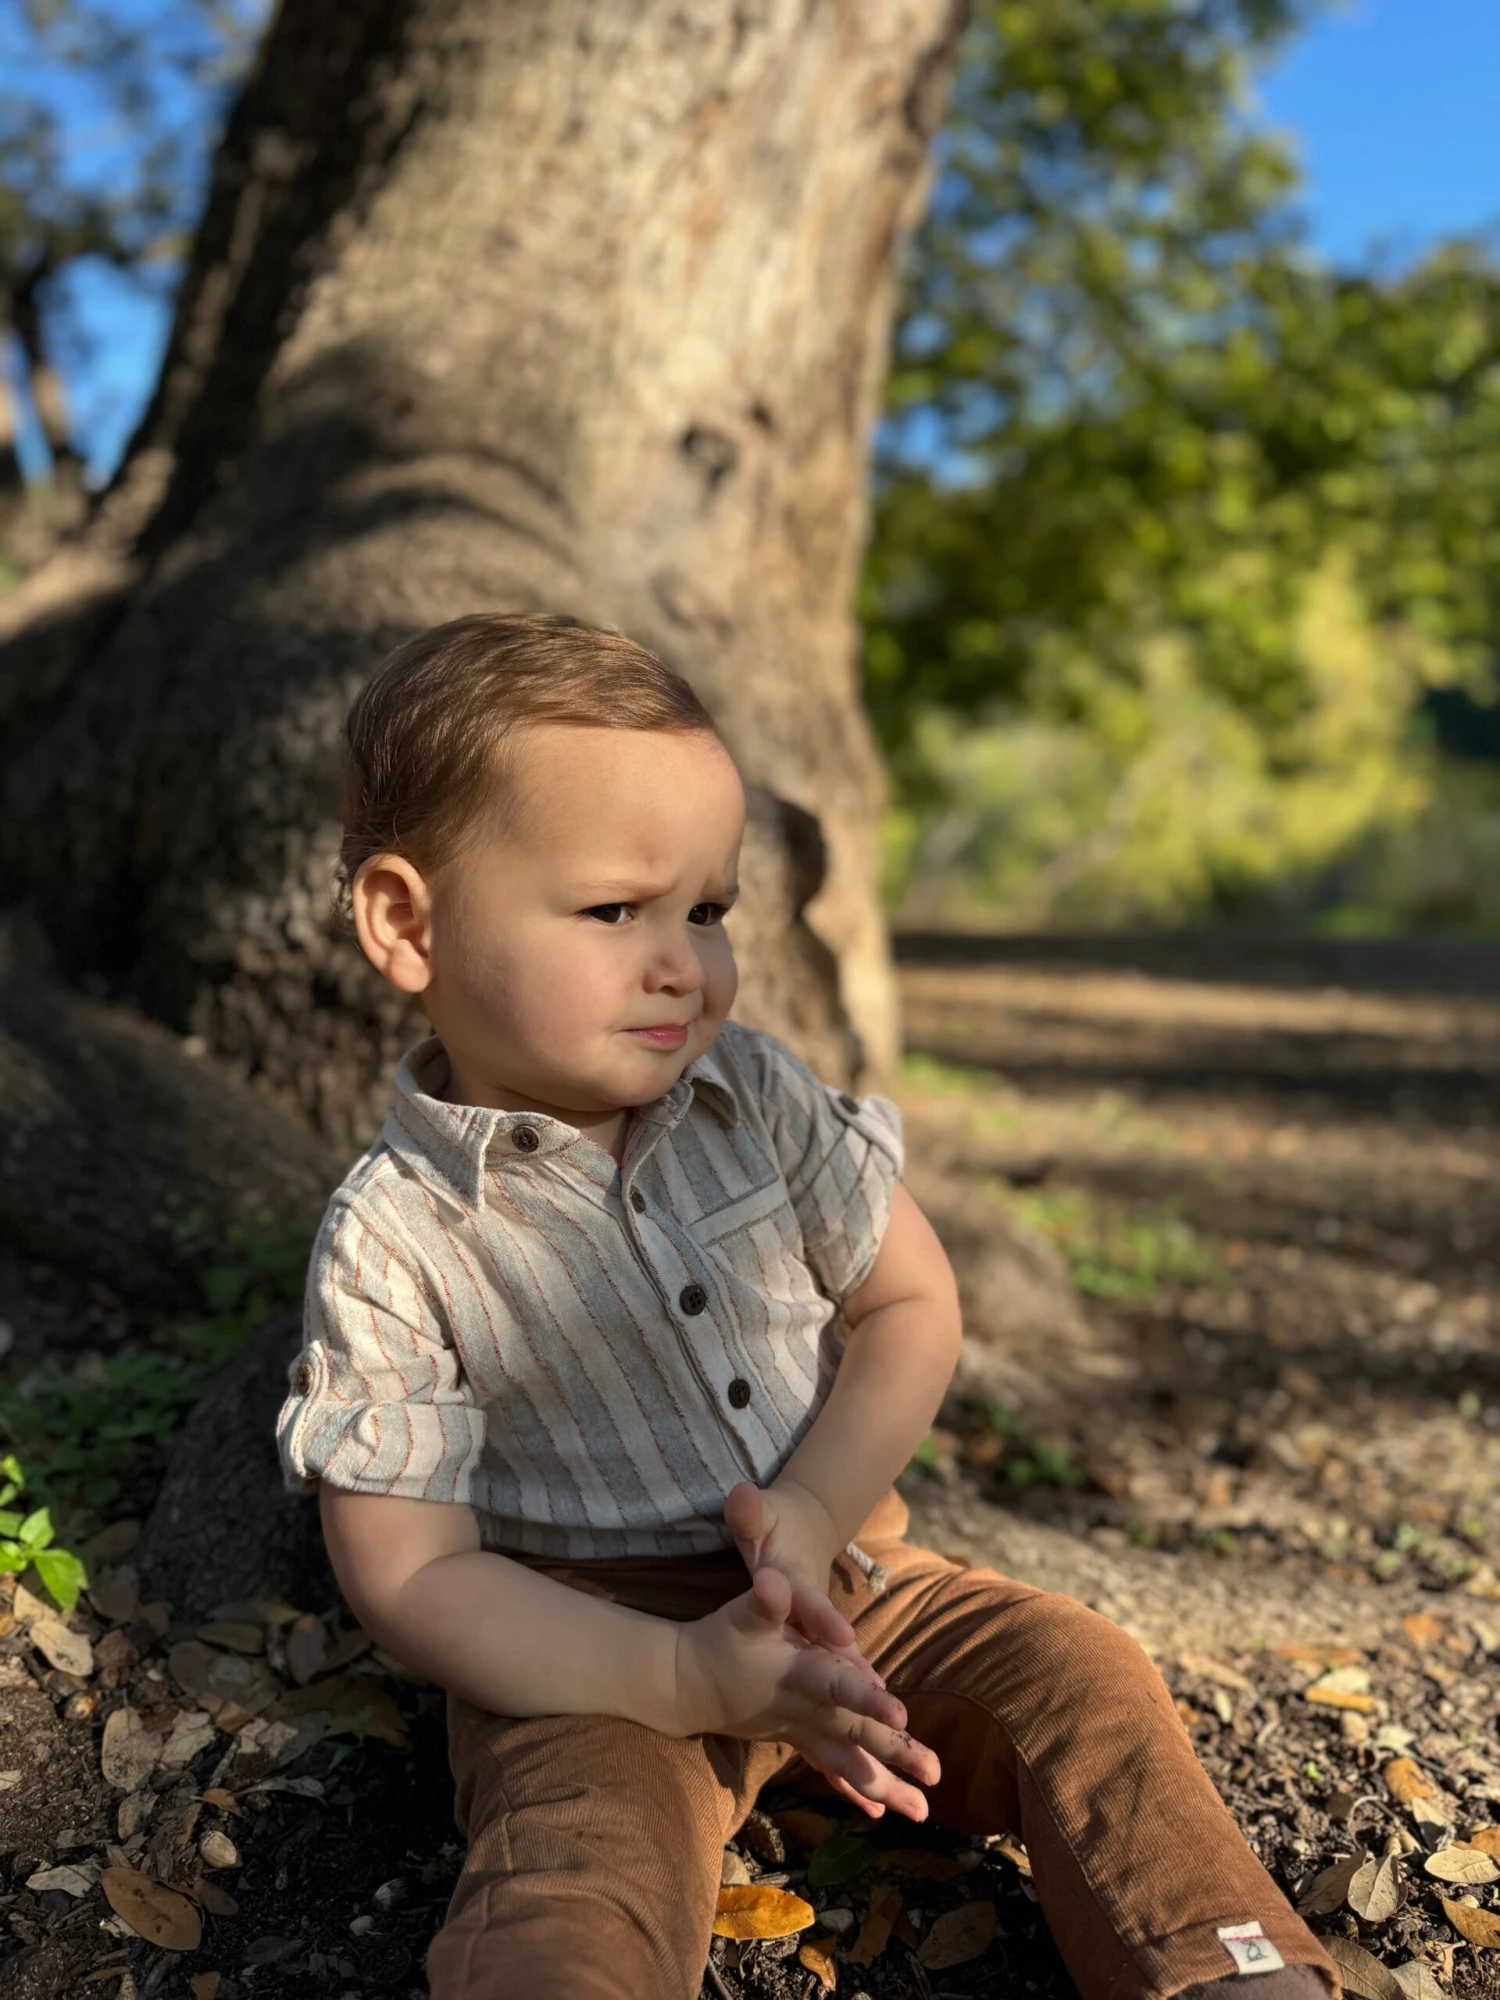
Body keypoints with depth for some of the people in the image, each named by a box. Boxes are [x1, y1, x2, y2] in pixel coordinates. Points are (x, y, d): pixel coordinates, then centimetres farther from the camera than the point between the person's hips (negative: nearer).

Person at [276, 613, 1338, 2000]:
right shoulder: (395, 1241, -15)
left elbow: (912, 1304, 3)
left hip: (840, 1577, 4)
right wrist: (690, 1677, -23)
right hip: (596, 1648, -4)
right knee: (576, 1869, -31)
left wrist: (813, 1510, -14)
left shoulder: (756, 1097, -3)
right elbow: (410, 1573, -14)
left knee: (1080, 1673, -12)